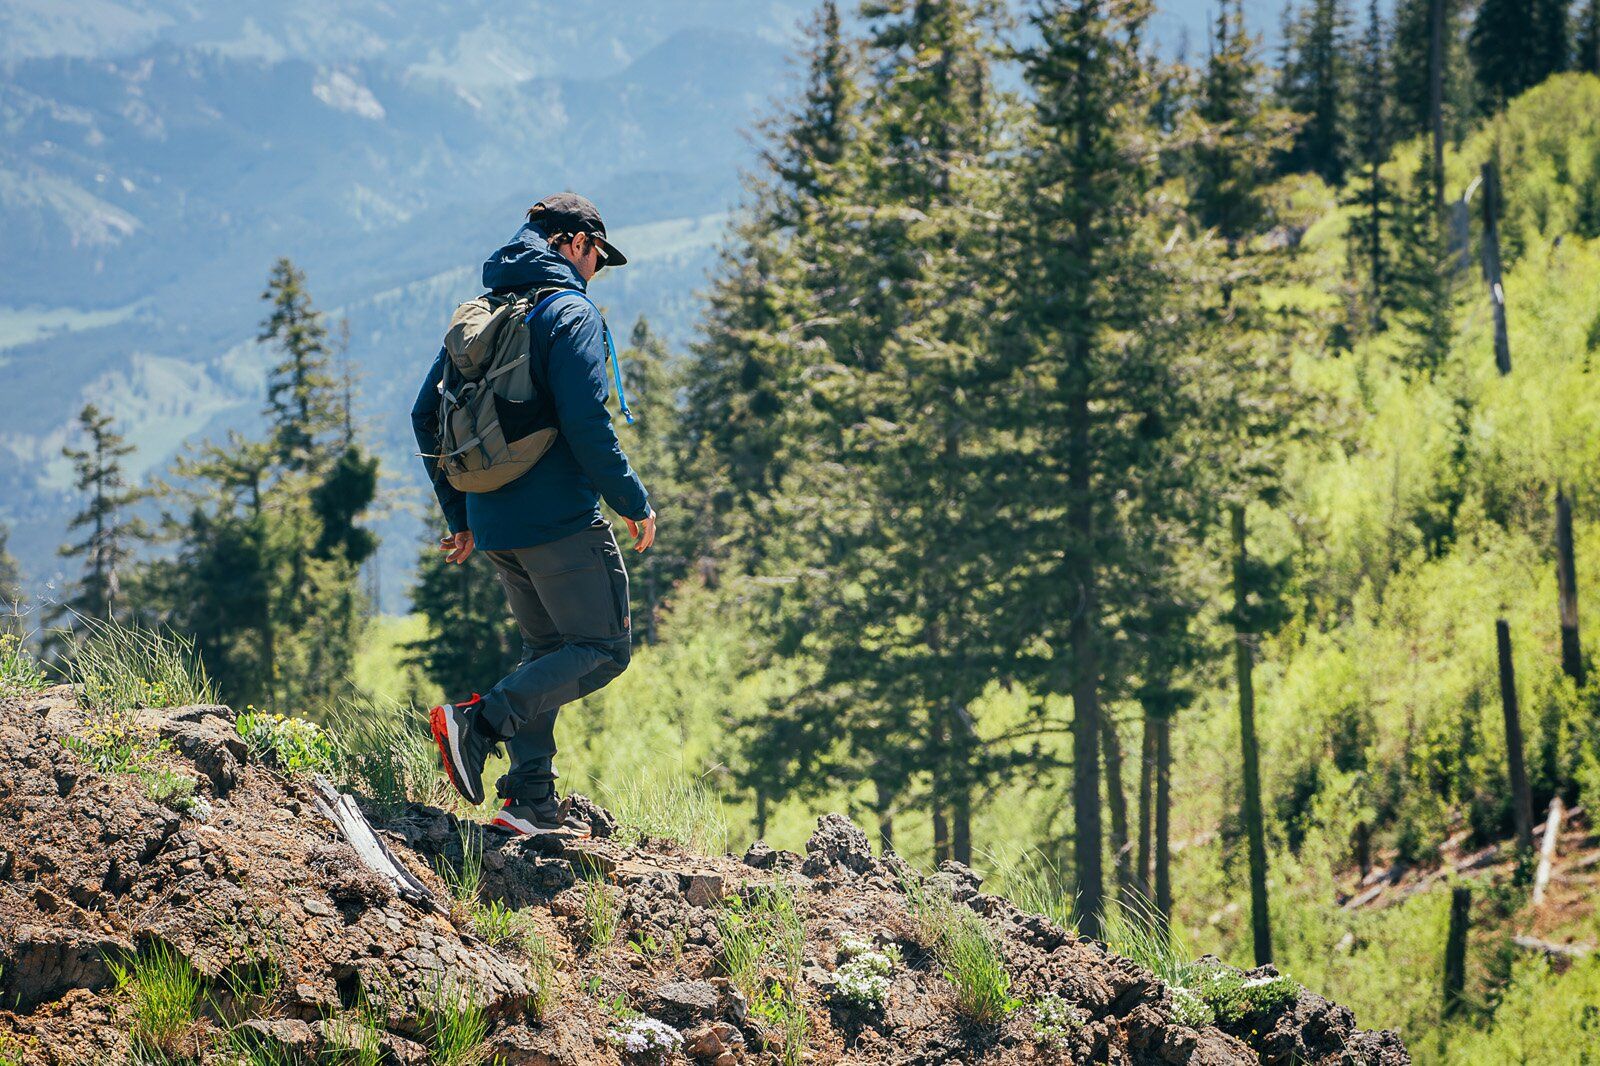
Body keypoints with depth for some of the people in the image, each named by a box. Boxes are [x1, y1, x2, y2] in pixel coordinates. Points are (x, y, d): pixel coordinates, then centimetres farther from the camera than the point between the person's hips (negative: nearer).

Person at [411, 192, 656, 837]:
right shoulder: (571, 313, -9)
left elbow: (426, 416, 15)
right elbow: (585, 423, -19)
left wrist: (459, 514, 21)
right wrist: (634, 502, -9)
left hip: (495, 521, 8)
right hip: (561, 518, -8)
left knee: (547, 649, 17)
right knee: (604, 648, 0)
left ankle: (531, 802, 9)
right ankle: (479, 722, -17)